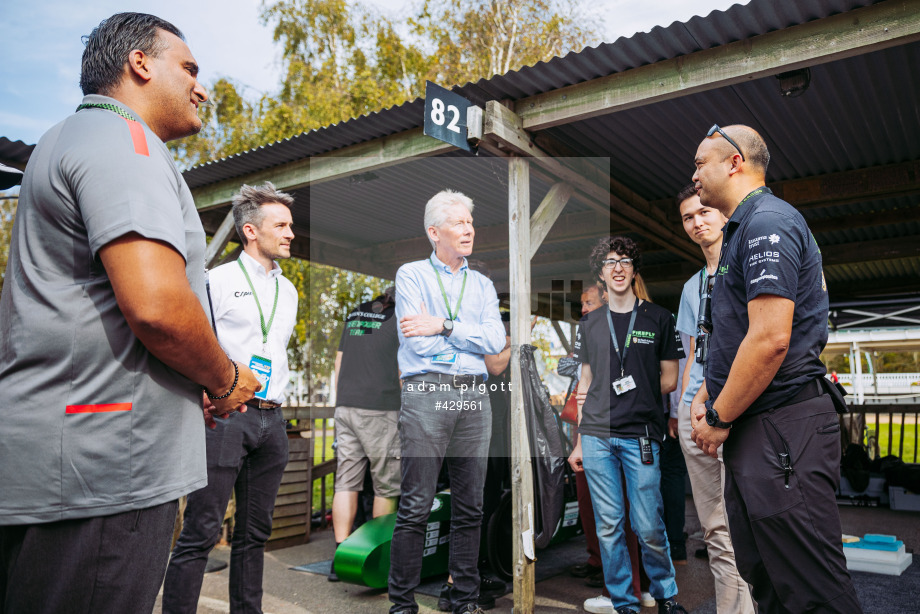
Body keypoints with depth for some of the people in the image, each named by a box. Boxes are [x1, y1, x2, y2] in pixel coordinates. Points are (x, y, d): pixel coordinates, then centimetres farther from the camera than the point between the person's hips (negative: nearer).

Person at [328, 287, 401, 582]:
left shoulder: (354, 315, 18)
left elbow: (339, 362, 19)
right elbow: (404, 370, -4)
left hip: (345, 406, 6)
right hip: (381, 409, -6)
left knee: (346, 482, 6)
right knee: (386, 486, 5)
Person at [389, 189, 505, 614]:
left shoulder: (482, 285, 17)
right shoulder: (411, 275, 5)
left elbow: (496, 341, 0)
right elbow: (419, 344, -8)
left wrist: (443, 326, -9)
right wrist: (470, 335, 2)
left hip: (474, 397, 4)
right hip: (426, 393, -4)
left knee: (470, 507, 9)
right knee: (415, 507, -3)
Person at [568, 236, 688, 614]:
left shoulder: (658, 318, 5)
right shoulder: (590, 324, 11)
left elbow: (669, 380, 7)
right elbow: (585, 384, 13)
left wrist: (631, 395, -2)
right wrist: (579, 441, 10)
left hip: (641, 435, -2)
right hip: (597, 436, 2)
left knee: (649, 528, 0)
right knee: (608, 527, 6)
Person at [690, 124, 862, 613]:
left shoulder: (767, 221, -12)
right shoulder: (741, 230, 21)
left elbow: (770, 339, -23)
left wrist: (720, 418, -13)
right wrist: (706, 396, 12)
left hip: (782, 429, -11)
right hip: (751, 434, 11)